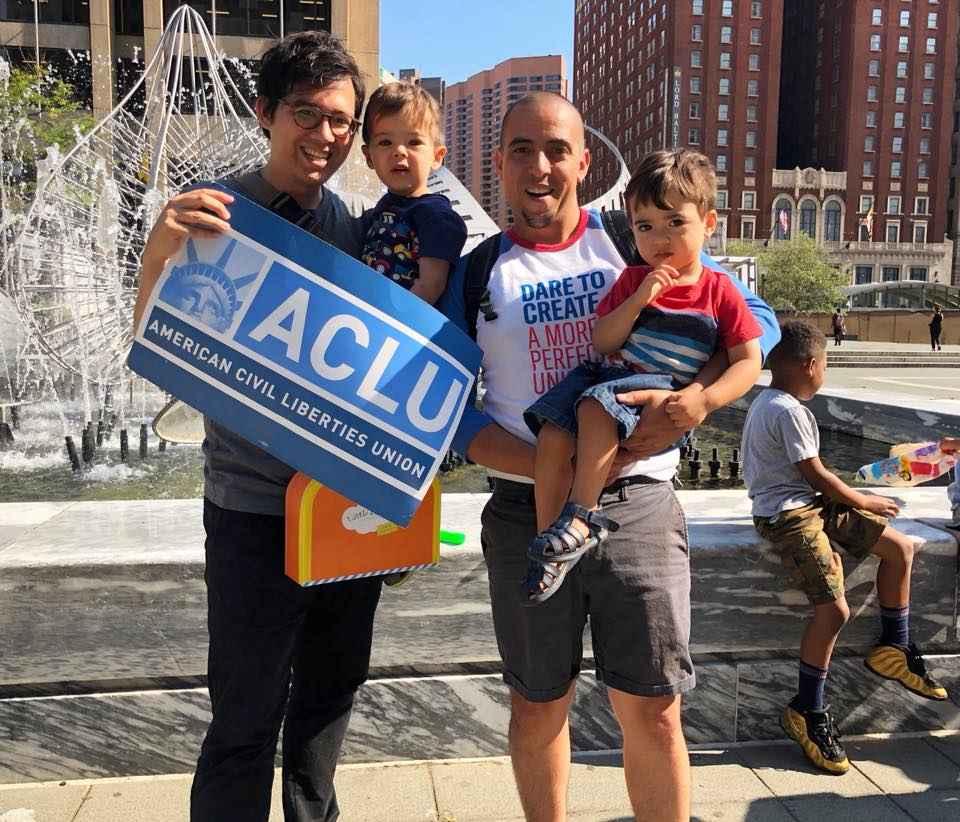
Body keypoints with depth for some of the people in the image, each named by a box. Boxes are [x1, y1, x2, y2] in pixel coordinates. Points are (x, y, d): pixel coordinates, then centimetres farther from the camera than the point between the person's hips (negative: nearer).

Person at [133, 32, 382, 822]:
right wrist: (160, 250, -31)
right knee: (247, 718, 2)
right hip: (256, 509, -5)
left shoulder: (352, 219, 5)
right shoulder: (219, 215, -10)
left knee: (334, 686, 20)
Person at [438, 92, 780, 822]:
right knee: (539, 704, 16)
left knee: (653, 712, 5)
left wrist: (698, 398, -20)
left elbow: (757, 322, 0)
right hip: (528, 512, 1)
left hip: (639, 505, -1)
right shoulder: (477, 273, 4)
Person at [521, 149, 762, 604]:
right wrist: (638, 300, -10)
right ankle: (547, 538, -13)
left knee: (596, 405, -34)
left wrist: (703, 399, -18)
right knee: (553, 433, -21)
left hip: (660, 387, -4)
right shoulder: (633, 279, 11)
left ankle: (581, 517, -32)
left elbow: (748, 362, -1)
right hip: (607, 372, 4)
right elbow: (602, 342, 5)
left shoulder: (719, 291, 2)